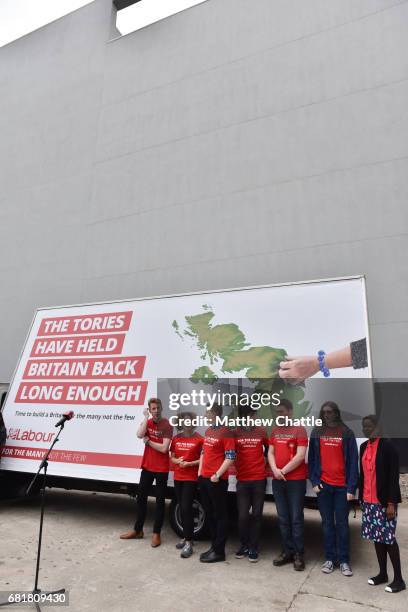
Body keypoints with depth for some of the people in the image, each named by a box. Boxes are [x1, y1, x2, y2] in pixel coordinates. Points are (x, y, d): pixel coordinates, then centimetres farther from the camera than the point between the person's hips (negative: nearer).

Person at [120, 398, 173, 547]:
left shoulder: (167, 426, -14)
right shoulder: (146, 422, 2)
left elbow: (164, 448, -21)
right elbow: (139, 435, -19)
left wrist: (148, 441, -13)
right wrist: (146, 417, -19)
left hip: (161, 469, -5)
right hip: (147, 467, 5)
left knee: (160, 501, 6)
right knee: (141, 498, 15)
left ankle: (156, 533, 18)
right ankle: (138, 530, 30)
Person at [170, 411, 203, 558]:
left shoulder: (199, 439, -11)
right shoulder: (176, 438, 5)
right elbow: (172, 457, 11)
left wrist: (189, 463, -18)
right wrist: (177, 461, -10)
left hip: (191, 478, -6)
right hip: (178, 477, 6)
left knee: (186, 508, -8)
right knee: (182, 508, 14)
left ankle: (189, 543, 0)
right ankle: (186, 537, 28)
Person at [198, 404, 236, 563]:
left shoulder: (226, 432, -15)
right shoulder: (208, 431, 12)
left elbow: (230, 457, -17)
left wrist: (217, 475, -18)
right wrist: (200, 472, 13)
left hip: (217, 480, -9)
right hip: (204, 478, 9)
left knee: (220, 515, 4)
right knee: (209, 513, 17)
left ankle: (219, 551, 13)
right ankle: (214, 545, 30)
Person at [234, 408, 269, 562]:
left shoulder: (261, 431, 2)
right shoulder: (235, 433, -1)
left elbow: (268, 448, 17)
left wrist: (264, 461, 5)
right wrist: (236, 466, -1)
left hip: (259, 479, 0)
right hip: (242, 480, 0)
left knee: (256, 515, 7)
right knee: (243, 515, 1)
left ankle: (253, 548, 21)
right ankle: (244, 545, 23)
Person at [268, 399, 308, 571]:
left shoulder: (299, 429, -7)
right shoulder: (275, 430, 12)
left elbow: (300, 456, -14)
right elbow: (270, 452, 10)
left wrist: (283, 471, -10)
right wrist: (275, 469, -8)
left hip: (296, 480, -6)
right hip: (277, 480, 6)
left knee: (296, 518, 1)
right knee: (283, 518, 12)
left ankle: (299, 554, 13)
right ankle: (287, 551, 23)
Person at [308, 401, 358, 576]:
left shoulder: (346, 433, -2)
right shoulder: (316, 433, 4)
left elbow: (353, 461, -4)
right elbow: (312, 459, 6)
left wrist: (351, 488, -9)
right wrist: (314, 481, -3)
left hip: (342, 486, -2)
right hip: (323, 485, 2)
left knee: (342, 523, 6)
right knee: (327, 523, 11)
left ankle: (344, 560, 20)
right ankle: (330, 558, 23)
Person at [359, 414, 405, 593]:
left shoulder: (387, 446, -13)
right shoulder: (364, 447, 8)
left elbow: (394, 476, -15)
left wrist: (391, 502, -17)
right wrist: (361, 496, 12)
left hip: (384, 501, -6)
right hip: (368, 501, 6)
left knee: (388, 538, 1)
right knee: (376, 537, 13)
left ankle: (398, 579, 15)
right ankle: (382, 574, 26)